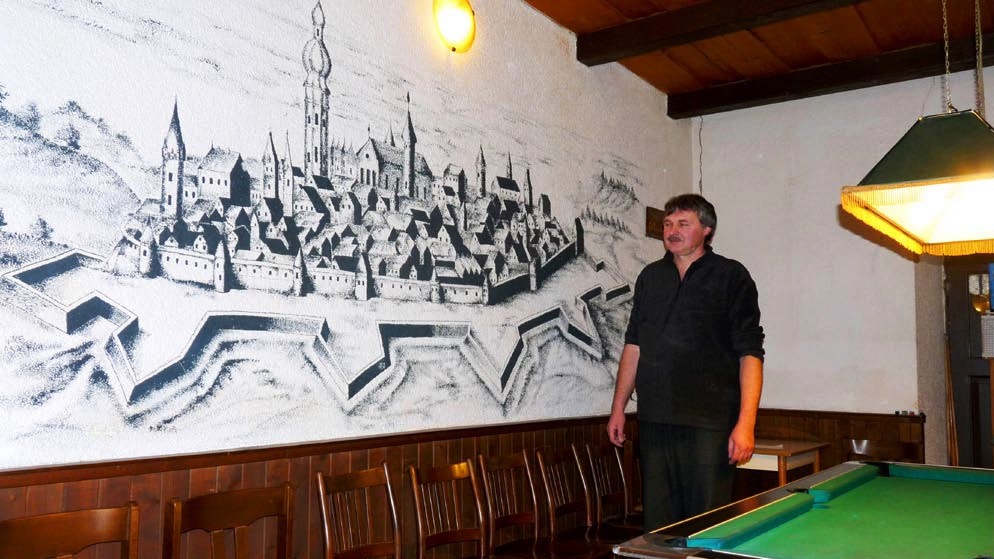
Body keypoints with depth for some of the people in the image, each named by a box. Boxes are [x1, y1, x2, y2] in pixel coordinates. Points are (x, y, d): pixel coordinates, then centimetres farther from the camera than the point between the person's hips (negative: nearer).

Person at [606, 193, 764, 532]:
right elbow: (633, 345, 16)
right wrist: (618, 407, 12)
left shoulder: (731, 277, -2)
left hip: (709, 424, -4)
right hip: (654, 420, 5)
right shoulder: (651, 277, 13)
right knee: (658, 520, 11)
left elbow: (750, 353, -6)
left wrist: (746, 423, -14)